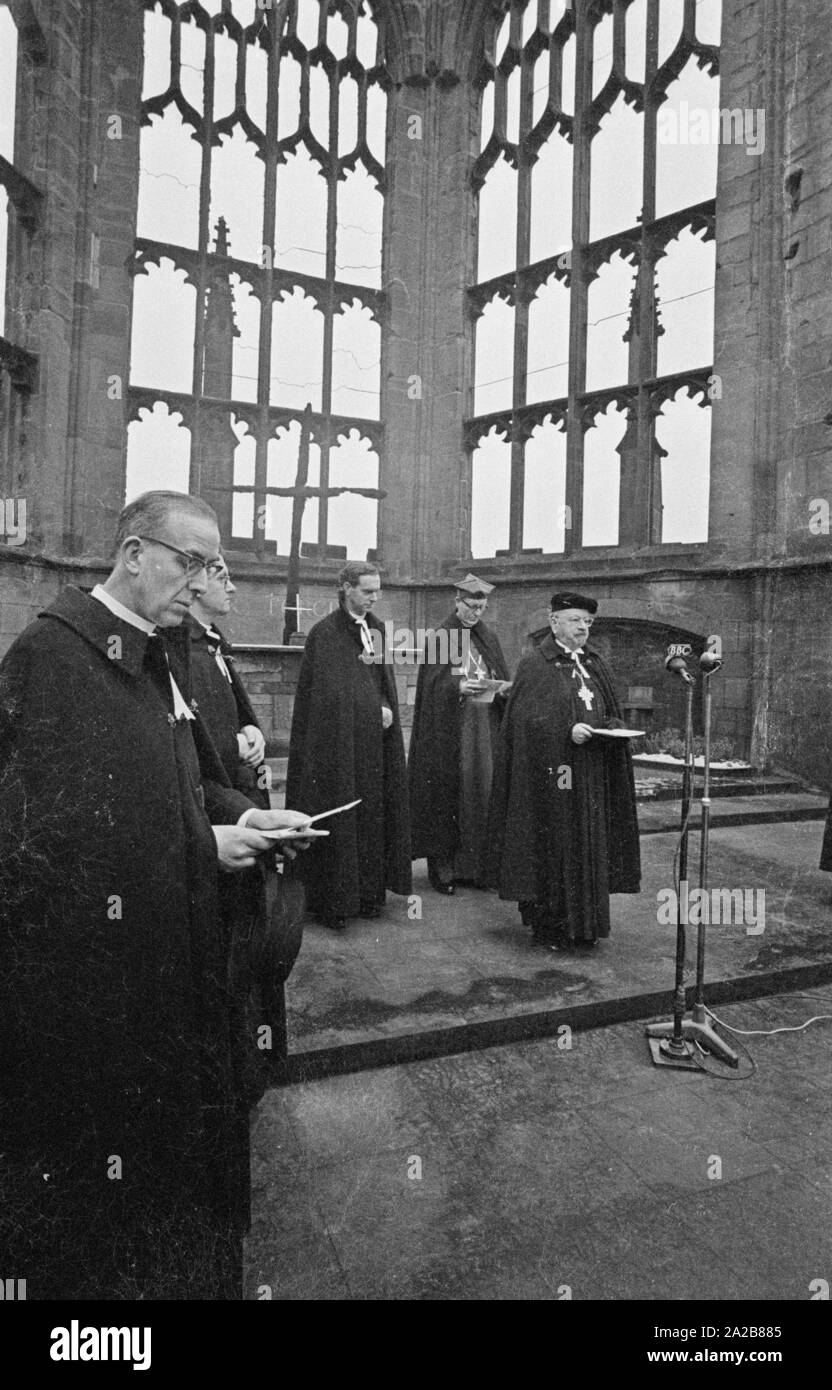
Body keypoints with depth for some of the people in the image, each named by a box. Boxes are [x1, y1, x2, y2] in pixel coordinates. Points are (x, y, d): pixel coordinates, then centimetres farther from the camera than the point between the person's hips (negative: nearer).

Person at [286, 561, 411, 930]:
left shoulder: (376, 628, 12)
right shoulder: (325, 633, -8)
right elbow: (331, 691, -12)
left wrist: (386, 707, -4)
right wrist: (377, 707, -11)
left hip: (374, 739, 6)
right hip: (339, 742, -6)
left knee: (373, 813, 9)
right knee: (339, 814, -2)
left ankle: (368, 893, 21)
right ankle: (333, 901, 10)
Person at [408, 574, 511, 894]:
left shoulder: (489, 638, 14)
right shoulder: (439, 637, -1)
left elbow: (503, 679, 15)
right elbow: (432, 686, -7)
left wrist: (504, 689, -7)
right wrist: (459, 688, -23)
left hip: (485, 726, 5)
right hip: (449, 727, -4)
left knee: (483, 793, 3)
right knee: (447, 794, -2)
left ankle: (476, 865, 13)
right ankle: (442, 866, 8)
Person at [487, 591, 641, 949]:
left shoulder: (595, 666, 15)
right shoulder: (535, 666, -5)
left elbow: (612, 715, 18)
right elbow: (525, 719, -13)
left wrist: (610, 729, -4)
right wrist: (567, 731, -24)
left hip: (590, 780, 6)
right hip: (550, 776, -6)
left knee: (588, 846, 10)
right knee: (552, 848, 0)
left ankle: (584, 924, 23)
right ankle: (549, 925, 14)